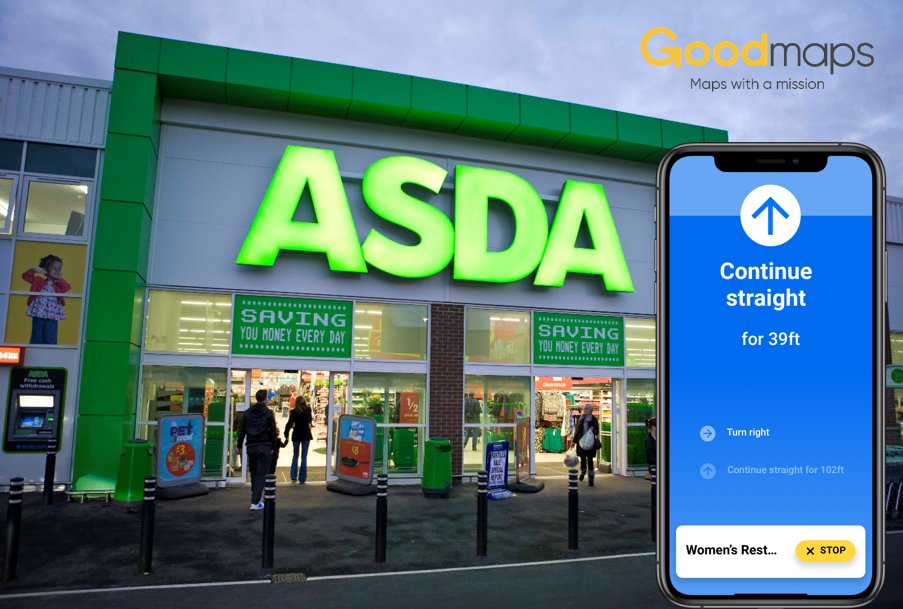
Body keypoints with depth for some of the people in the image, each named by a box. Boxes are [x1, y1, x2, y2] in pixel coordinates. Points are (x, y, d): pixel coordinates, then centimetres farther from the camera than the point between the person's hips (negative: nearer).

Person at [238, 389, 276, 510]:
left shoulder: (248, 412, 6)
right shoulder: (268, 413, -5)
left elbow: (242, 430, 8)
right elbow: (273, 431, -4)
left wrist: (239, 445, 15)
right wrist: (272, 447, 7)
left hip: (251, 446, 4)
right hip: (264, 447, -4)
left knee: (254, 473, 17)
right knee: (261, 474, -1)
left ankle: (256, 498, 25)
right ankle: (255, 502, -7)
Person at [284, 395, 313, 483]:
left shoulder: (293, 411, -7)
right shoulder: (308, 410, -4)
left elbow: (289, 424, -8)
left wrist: (286, 435, -3)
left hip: (296, 435, 0)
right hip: (306, 434, 0)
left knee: (295, 455, 17)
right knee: (304, 456, 5)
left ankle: (293, 476, 7)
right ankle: (302, 479, 4)